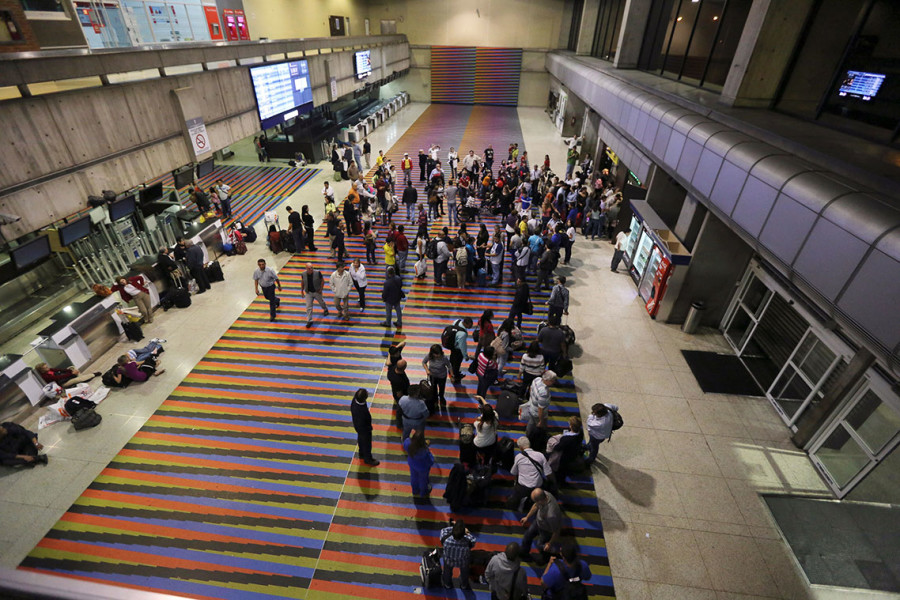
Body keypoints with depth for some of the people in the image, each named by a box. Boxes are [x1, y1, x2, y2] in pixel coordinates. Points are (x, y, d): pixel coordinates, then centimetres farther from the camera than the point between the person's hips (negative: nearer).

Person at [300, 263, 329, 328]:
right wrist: (302, 291, 5)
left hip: (317, 292, -1)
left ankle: (325, 309, 57)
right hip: (308, 293, 1)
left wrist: (321, 289, -14)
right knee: (309, 307, 1)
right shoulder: (304, 274, -12)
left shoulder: (317, 273, -21)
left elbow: (322, 280, -10)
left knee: (321, 302, 23)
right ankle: (309, 321, 13)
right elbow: (302, 282, 3)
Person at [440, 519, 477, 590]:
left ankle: (448, 585, 66)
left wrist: (454, 527, -14)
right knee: (464, 572, 36)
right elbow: (473, 539, -19)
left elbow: (444, 530, -20)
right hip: (463, 562, 0)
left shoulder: (446, 540, -44)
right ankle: (464, 585, 66)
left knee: (447, 571, 36)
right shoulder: (467, 542, -44)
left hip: (449, 561, 0)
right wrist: (467, 533, -4)